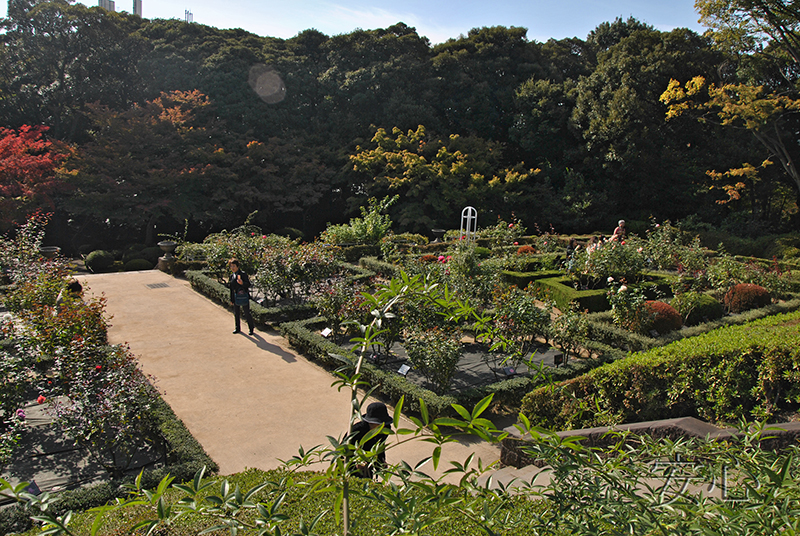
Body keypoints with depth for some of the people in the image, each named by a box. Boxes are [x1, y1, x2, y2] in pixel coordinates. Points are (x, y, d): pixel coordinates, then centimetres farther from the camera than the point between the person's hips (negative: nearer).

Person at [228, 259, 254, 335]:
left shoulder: (243, 274, -10)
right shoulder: (232, 276, 9)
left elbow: (248, 284, -13)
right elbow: (231, 288, 15)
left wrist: (242, 283, -34)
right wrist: (231, 299, 17)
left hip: (243, 297, -6)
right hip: (235, 297, 6)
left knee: (247, 313, -1)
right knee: (236, 313, 14)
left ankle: (251, 329, 11)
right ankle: (238, 328, 28)